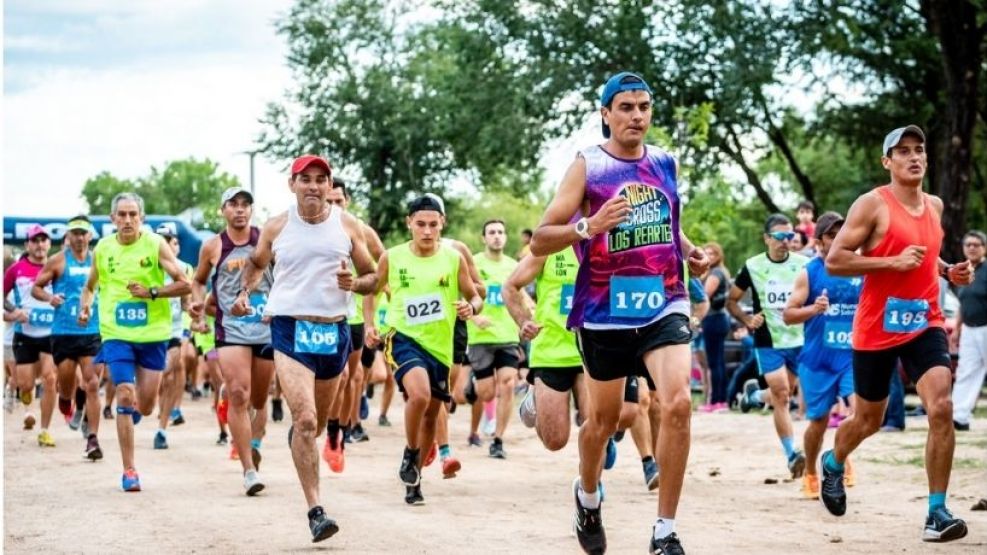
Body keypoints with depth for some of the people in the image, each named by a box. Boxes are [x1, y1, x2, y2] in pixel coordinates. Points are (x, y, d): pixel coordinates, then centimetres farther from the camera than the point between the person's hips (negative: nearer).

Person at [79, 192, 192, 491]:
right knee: (125, 397, -12)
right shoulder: (102, 248, 3)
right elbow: (90, 286, 19)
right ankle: (129, 471, -6)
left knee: (145, 406, 4)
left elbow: (184, 284, -7)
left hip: (153, 334, 0)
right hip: (116, 334, 0)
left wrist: (151, 292, -16)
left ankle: (126, 422, 42)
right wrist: (85, 307, 0)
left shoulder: (156, 244, -4)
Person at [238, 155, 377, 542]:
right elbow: (256, 264, 20)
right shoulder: (277, 227, 2)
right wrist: (245, 292, 1)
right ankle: (315, 511, -19)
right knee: (306, 419, -18)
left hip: (335, 331, 3)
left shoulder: (348, 226, 3)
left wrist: (355, 283, -14)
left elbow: (372, 277, 8)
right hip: (290, 328, -3)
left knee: (317, 422, 19)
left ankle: (296, 437, 57)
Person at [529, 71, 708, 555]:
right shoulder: (587, 166, -6)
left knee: (678, 405, -18)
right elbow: (539, 242, -10)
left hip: (665, 305, 2)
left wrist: (688, 251, 8)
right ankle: (587, 495, 44)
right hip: (606, 311, -2)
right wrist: (588, 227, -27)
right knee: (604, 418, 12)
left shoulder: (665, 164, 8)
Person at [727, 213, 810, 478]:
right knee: (782, 396, -12)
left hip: (799, 340, 3)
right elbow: (731, 300, 6)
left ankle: (754, 394, 45)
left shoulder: (804, 264, -1)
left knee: (784, 395, 12)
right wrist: (747, 320, -10)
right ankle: (792, 454, -11)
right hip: (768, 342, -2)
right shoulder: (753, 267, -3)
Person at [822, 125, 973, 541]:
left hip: (925, 323, 4)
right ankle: (833, 464, 47)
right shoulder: (872, 204, -11)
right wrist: (893, 262, -24)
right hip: (877, 328, -4)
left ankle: (937, 512, -13)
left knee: (941, 408, -18)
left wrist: (949, 272, 7)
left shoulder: (935, 206, 9)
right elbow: (833, 261, -16)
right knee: (868, 420, 12)